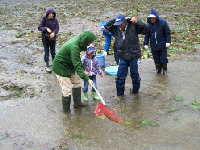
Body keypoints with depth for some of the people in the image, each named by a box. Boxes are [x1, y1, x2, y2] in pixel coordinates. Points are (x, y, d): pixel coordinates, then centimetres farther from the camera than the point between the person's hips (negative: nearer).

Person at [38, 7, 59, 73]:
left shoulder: (55, 20, -4)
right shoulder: (43, 19, -9)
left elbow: (57, 28, -6)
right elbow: (39, 27, -11)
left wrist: (54, 33, -26)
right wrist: (46, 28, -27)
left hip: (53, 38, 2)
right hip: (45, 39, -2)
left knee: (53, 52, 10)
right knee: (46, 52, 6)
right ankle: (47, 66, 18)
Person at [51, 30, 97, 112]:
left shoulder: (77, 41, -2)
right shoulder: (74, 47, -32)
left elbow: (78, 60, 13)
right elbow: (77, 66, -33)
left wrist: (83, 70, 10)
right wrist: (87, 79, -33)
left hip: (68, 65, 10)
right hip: (60, 68, -10)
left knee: (77, 82, 15)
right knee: (67, 90, -5)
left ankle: (77, 103, 28)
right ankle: (66, 110, 11)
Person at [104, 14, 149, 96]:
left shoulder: (133, 26, -10)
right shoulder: (116, 29, 1)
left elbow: (146, 30, -11)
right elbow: (106, 25, 5)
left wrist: (137, 21, -21)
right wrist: (115, 19, -5)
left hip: (134, 56, -3)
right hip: (122, 57, 3)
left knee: (135, 76, 11)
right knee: (120, 77, 6)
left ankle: (135, 91, 33)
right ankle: (120, 94, 21)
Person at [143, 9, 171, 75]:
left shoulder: (162, 22, -8)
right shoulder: (149, 24, 0)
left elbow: (167, 32, -4)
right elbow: (147, 35, 6)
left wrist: (168, 42, -10)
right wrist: (145, 44, 0)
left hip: (162, 45, -3)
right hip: (153, 46, 3)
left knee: (163, 59, 4)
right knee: (156, 59, 11)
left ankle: (164, 71, 21)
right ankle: (158, 70, 28)